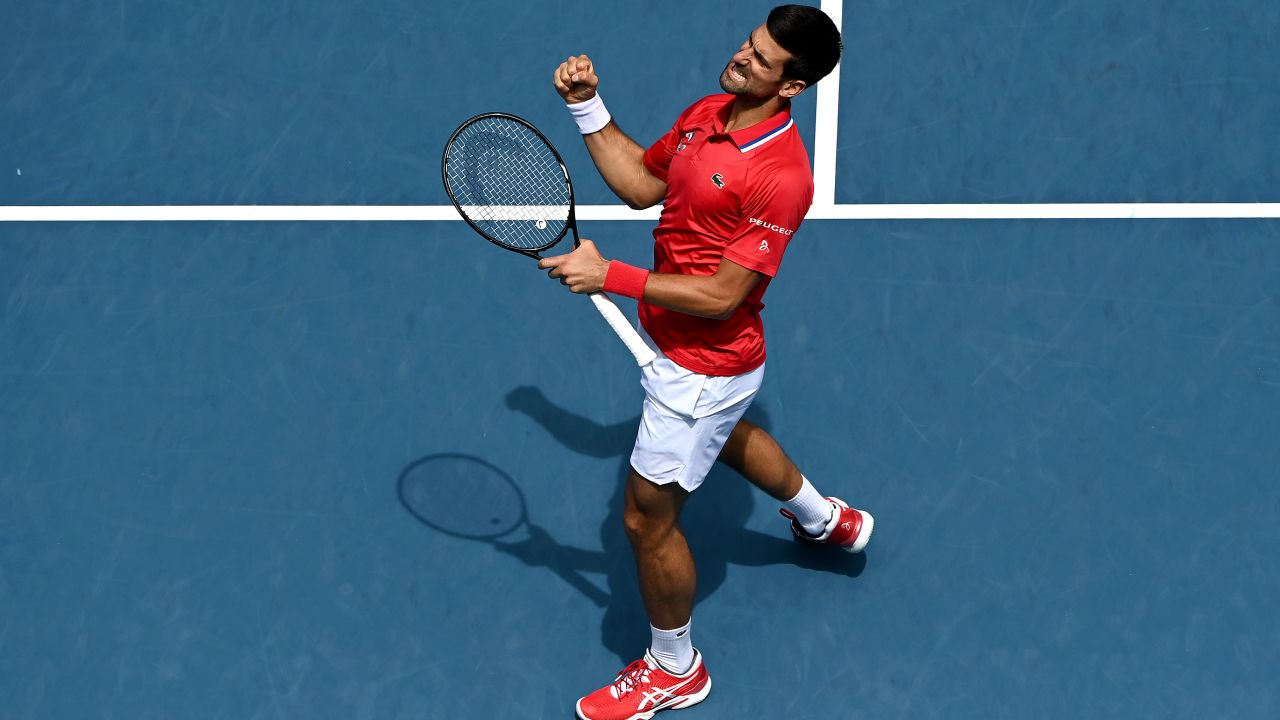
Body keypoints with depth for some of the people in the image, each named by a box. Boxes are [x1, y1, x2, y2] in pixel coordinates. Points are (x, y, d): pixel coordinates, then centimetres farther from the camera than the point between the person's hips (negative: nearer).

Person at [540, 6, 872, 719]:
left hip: (703, 367, -10)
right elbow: (641, 184, 8)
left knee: (648, 518, 4)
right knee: (726, 433, 38)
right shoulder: (706, 115, -6)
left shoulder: (781, 176, -32)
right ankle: (829, 520, 67)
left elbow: (721, 295, -31)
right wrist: (587, 106, -1)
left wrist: (609, 275, -33)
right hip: (692, 352, 10)